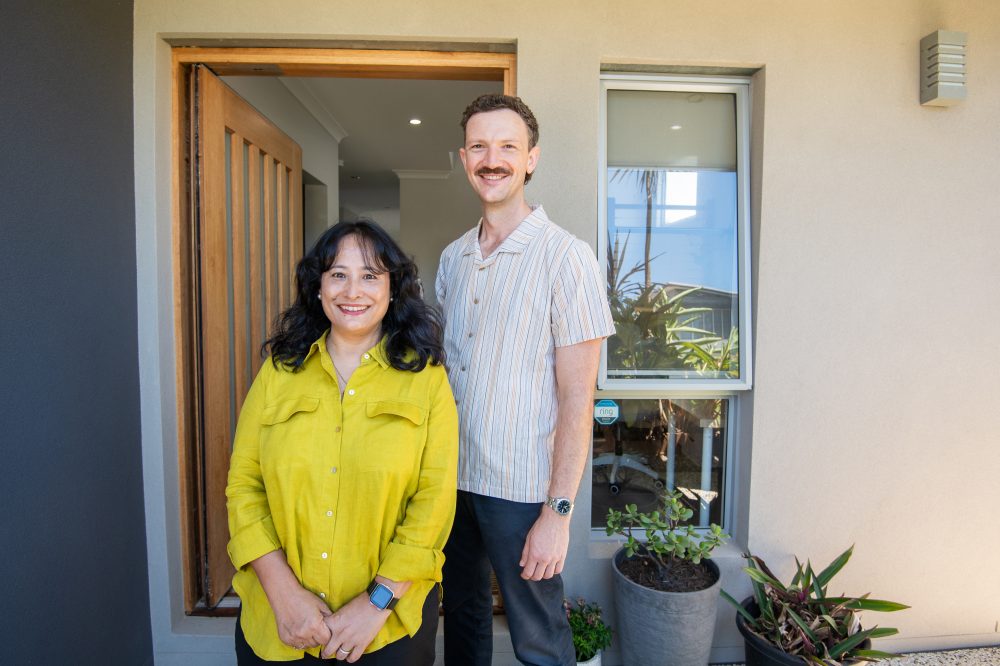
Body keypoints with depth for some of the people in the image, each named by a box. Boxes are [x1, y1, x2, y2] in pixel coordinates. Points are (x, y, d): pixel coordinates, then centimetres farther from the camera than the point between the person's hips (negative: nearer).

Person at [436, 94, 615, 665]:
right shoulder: (453, 258, 6)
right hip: (452, 476, 6)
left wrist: (559, 513, -16)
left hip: (520, 490, -5)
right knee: (463, 616, 25)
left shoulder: (566, 257, -14)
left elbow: (577, 399, -15)